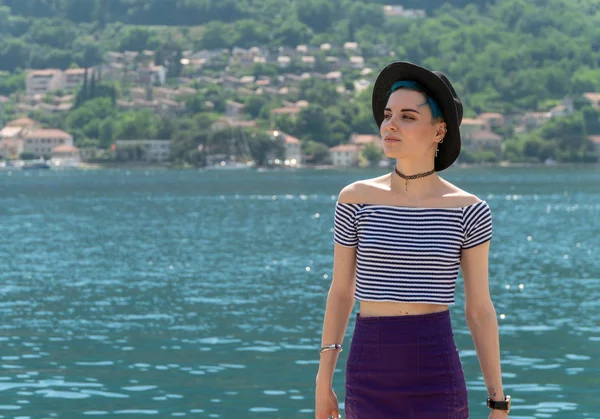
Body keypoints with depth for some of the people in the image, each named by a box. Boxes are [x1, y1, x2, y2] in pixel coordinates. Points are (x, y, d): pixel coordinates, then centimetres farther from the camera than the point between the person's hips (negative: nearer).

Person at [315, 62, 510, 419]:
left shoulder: (468, 211, -2)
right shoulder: (355, 200, 0)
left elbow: (480, 309, 2)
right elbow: (340, 293, 9)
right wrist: (323, 384, 11)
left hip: (437, 383, -1)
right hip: (371, 381, 1)